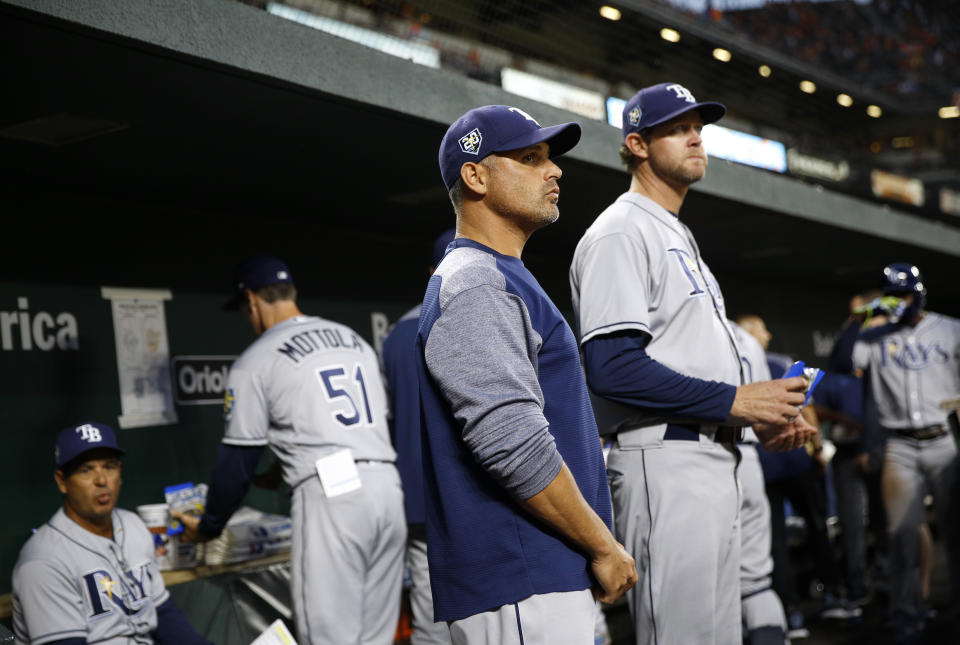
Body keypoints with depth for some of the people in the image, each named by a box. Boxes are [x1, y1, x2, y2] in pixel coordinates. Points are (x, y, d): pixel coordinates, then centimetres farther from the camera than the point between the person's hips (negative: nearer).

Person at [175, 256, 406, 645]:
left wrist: (208, 527, 21)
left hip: (330, 495, -6)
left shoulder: (257, 361, 2)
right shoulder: (354, 340, 20)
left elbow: (237, 463, 4)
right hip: (387, 484, 6)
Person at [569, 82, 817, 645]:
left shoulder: (680, 239, 24)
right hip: (664, 461, -10)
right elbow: (612, 367, -21)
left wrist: (763, 416, 9)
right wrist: (734, 400, -18)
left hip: (715, 460, 10)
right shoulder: (621, 233, -9)